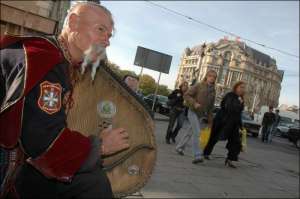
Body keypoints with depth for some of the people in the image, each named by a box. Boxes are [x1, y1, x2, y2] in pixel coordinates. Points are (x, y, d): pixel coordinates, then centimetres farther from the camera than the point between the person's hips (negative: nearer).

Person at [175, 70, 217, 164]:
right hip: (193, 112, -6)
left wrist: (210, 119, 14)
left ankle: (180, 147, 32)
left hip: (202, 115, 6)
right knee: (197, 133, -16)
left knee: (190, 132, 14)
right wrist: (194, 103, -21)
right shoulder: (198, 85, -6)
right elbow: (186, 95, -8)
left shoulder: (213, 90, 10)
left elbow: (211, 106, 16)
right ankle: (197, 156, -15)